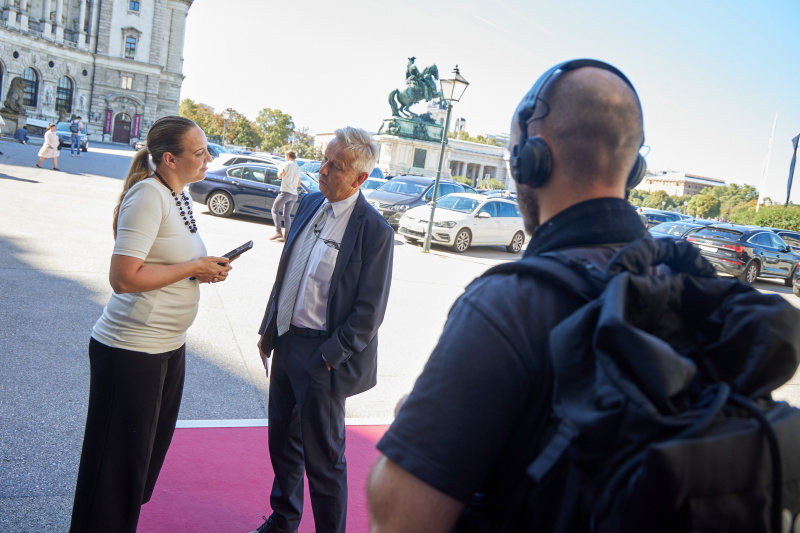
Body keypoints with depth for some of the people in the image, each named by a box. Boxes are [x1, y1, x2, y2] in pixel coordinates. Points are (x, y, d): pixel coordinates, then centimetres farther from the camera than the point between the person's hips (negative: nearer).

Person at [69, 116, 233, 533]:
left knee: (148, 449, 22)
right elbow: (124, 277, -26)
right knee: (118, 457, 5)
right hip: (132, 351, -9)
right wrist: (193, 268, -19)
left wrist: (208, 267, 1)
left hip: (169, 345, 9)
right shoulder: (148, 195, -19)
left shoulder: (178, 196, 9)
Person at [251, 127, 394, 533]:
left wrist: (330, 357, -15)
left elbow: (369, 312, -15)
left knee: (323, 456, 6)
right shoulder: (310, 204, 5)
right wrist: (268, 328, 13)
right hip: (286, 342, 7)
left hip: (324, 356, -7)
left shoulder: (374, 231, -17)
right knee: (282, 441, 21)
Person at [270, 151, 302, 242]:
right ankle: (286, 236, 2)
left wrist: (280, 168, 6)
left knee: (275, 210, 2)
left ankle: (278, 232, -10)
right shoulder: (298, 167, 19)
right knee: (287, 215, 9)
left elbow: (280, 176, -12)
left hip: (286, 192, -8)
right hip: (294, 194, 8)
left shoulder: (287, 164, -7)